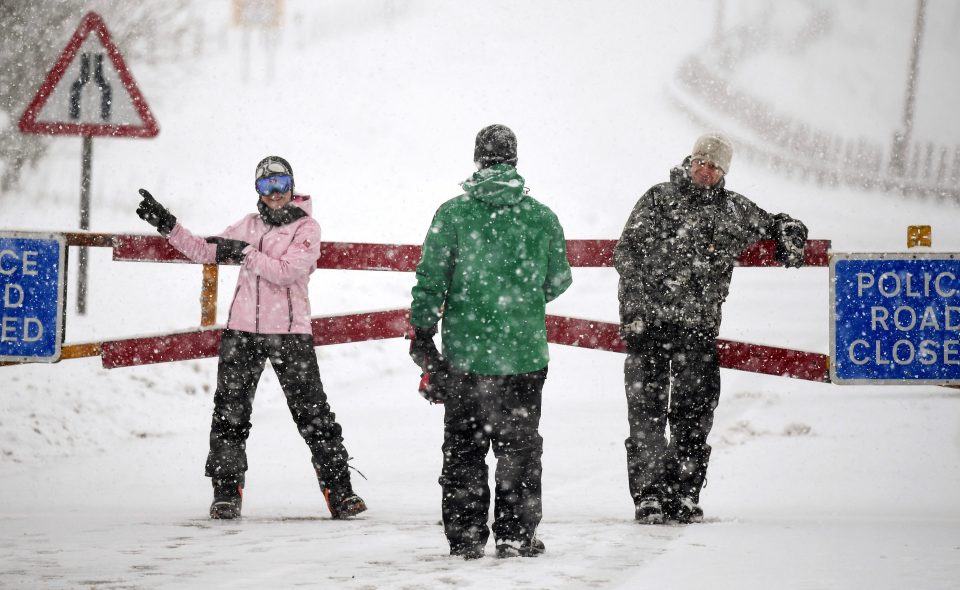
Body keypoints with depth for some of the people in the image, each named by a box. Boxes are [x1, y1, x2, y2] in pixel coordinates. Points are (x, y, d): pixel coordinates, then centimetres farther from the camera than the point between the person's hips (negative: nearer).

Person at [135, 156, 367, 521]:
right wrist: (167, 225, 6)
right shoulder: (249, 226, 13)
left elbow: (288, 271, -16)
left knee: (312, 412, -4)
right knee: (230, 411, 1)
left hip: (290, 332, -4)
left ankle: (339, 490, 0)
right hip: (243, 329, 4)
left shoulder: (307, 229, -2)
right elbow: (204, 252, 14)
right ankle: (227, 491, 7)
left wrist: (245, 253, -17)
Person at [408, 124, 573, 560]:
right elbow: (559, 281, 10)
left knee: (463, 447, 10)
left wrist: (421, 337, 2)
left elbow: (430, 281, -7)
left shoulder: (452, 214, -5)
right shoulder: (542, 217, -1)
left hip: (464, 354, 0)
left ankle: (465, 537, 11)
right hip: (524, 355, 1)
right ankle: (516, 536, 12)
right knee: (519, 447, 11)